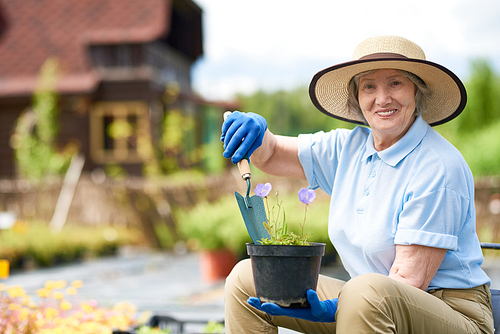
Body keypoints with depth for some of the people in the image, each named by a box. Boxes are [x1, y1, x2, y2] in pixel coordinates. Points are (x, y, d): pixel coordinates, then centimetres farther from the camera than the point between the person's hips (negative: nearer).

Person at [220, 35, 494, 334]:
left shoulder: (439, 167, -17)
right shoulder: (349, 147, 4)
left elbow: (411, 281, -21)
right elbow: (270, 156, 14)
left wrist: (333, 310, -32)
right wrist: (256, 130, -10)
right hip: (371, 304, 7)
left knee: (369, 290, -40)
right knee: (247, 278, -3)